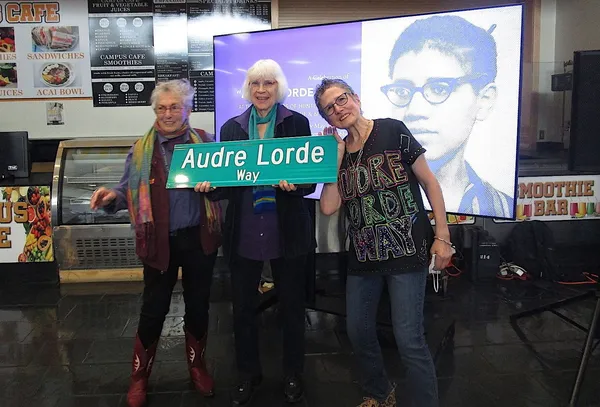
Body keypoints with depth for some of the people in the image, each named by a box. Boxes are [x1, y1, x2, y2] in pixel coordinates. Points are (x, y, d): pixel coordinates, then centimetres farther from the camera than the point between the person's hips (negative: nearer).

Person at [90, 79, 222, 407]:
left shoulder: (206, 142, 4)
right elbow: (130, 191, 2)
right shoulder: (141, 150, 3)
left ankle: (197, 365, 35)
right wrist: (112, 195, -19)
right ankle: (139, 375, 28)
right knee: (154, 308, 8)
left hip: (199, 238, 1)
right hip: (160, 241, -1)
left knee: (198, 305, 14)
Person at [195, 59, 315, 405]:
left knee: (292, 306, 11)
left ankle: (293, 374, 33)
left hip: (287, 232, -2)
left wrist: (294, 184, -25)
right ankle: (249, 374, 34)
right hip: (243, 233, 2)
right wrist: (209, 185, -14)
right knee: (243, 307, 12)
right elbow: (225, 177, 7)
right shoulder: (231, 127, 7)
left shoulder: (297, 123, -1)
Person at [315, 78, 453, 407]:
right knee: (358, 333, 16)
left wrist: (442, 236, -8)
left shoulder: (392, 131, -5)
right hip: (363, 256, 6)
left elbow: (430, 182, -3)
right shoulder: (338, 151, 8)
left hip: (407, 251, -6)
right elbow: (328, 207, -4)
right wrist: (336, 158, -6)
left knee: (408, 339, -8)